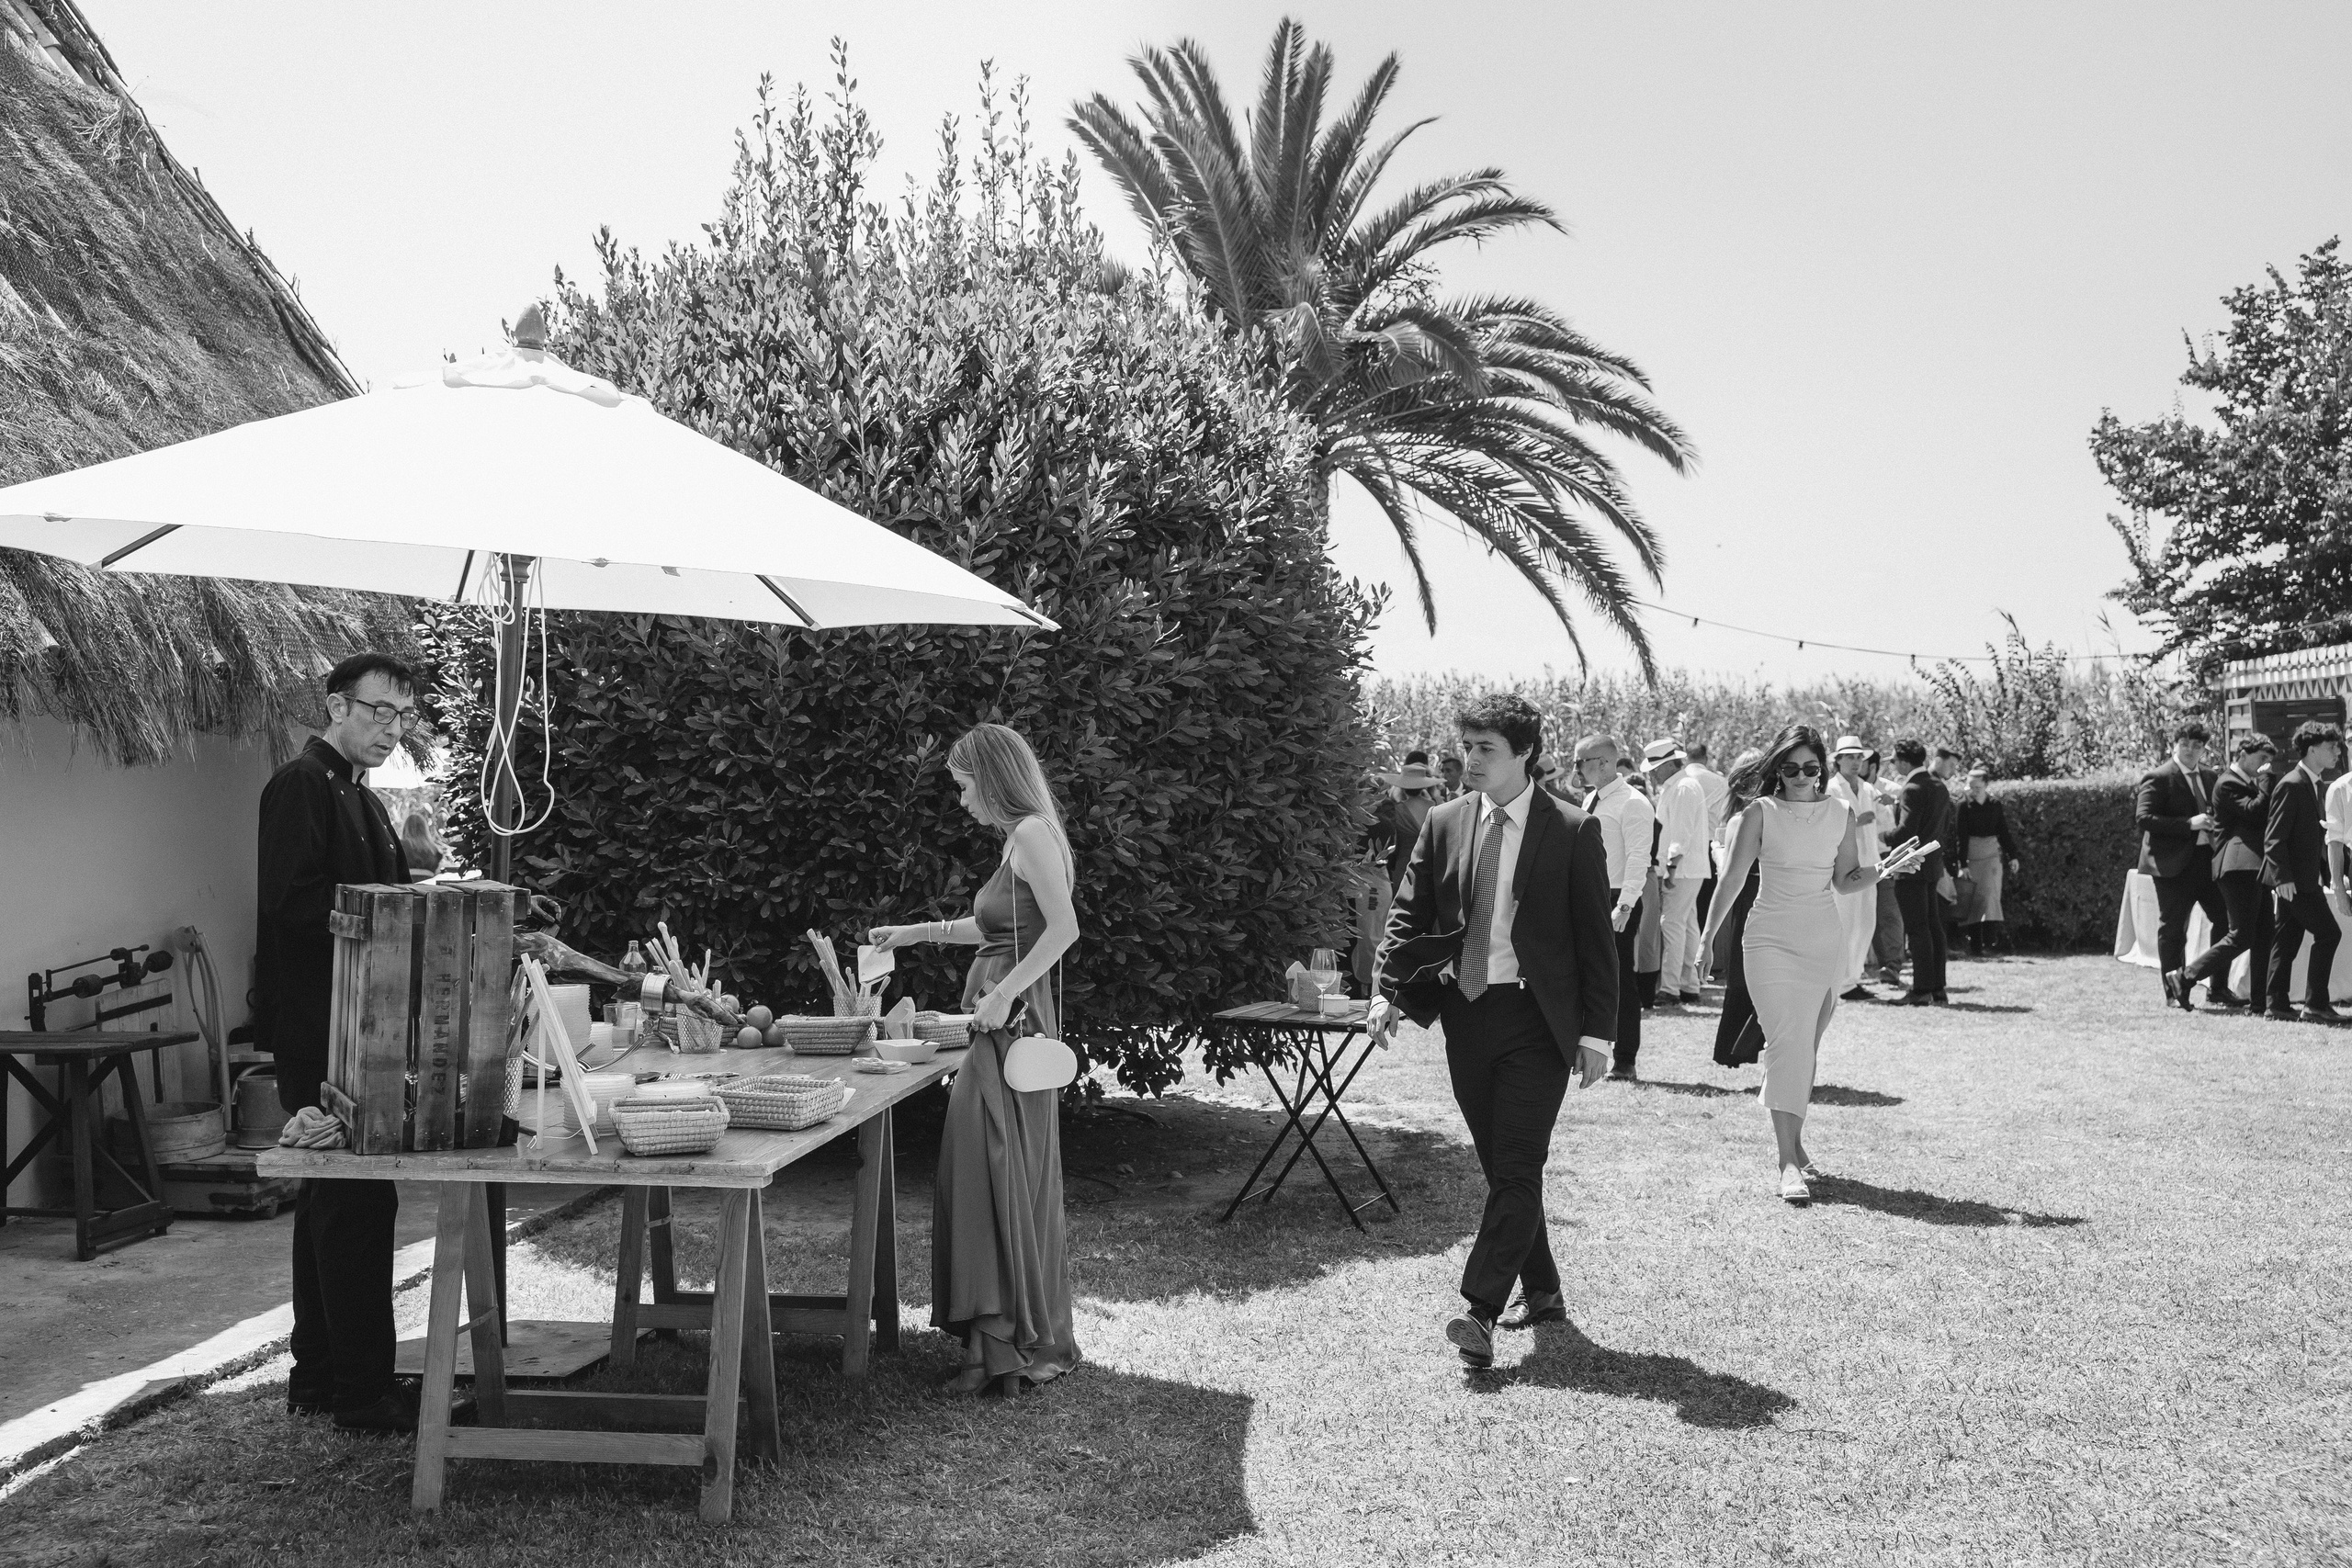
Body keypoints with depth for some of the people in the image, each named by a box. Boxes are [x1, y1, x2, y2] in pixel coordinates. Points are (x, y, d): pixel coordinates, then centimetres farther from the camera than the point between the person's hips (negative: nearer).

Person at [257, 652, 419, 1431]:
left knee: (332, 1200, 15)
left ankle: (319, 1375, 24)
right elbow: (289, 901, -22)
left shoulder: (362, 799, 20)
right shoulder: (301, 785, -10)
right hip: (318, 1027, -10)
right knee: (357, 1203, -8)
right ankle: (362, 1390, -3)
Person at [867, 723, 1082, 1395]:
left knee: (1003, 1178, -8)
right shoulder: (1018, 837, 17)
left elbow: (1064, 927, -22)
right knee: (991, 1177, 10)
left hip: (1016, 1023, -10)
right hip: (1004, 1024, 10)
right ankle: (999, 1337, 16)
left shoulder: (1033, 832, -11)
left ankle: (1014, 1346, -3)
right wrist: (917, 931, 32)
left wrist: (1004, 993, -24)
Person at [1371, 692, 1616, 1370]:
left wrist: (1597, 1030, -6)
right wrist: (1388, 990, -7)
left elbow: (1597, 936, -2)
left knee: (1516, 1168, -9)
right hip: (1467, 1014, 4)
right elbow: (1410, 914, 7)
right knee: (1503, 1168, 12)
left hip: (1537, 1017, -4)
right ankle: (1542, 1294, 26)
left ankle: (1480, 1310, -10)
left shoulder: (1573, 831, -4)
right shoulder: (1445, 824, 6)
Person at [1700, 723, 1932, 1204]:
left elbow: (1845, 881, 11)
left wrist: (1884, 868, -8)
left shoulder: (1840, 814, 6)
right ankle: (1788, 1163, -19)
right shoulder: (1761, 813, -4)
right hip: (1771, 941, -4)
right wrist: (1707, 939, 1)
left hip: (1824, 943, 4)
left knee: (1806, 1048, 9)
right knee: (1786, 1043, -15)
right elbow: (1733, 878, 0)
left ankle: (1794, 1143, 22)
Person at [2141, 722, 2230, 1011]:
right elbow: (2144, 817, -17)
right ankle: (2174, 991, 8)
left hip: (2206, 856, 7)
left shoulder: (2208, 776, 14)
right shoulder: (2158, 778, -9)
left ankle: (2219, 986, 17)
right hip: (2173, 862, -7)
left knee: (2224, 920, 5)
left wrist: (2215, 827, 3)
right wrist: (2189, 824, -22)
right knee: (2172, 927, 0)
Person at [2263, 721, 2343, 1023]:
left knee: (2287, 940, 9)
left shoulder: (2312, 784, 16)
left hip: (2305, 877, 10)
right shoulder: (2291, 785, -15)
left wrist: (2327, 874, 16)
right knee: (2327, 932, -9)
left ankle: (2277, 1004, 11)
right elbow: (2274, 837, -19)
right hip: (2293, 878, -10)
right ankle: (2315, 1003, -4)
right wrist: (2283, 878, -25)